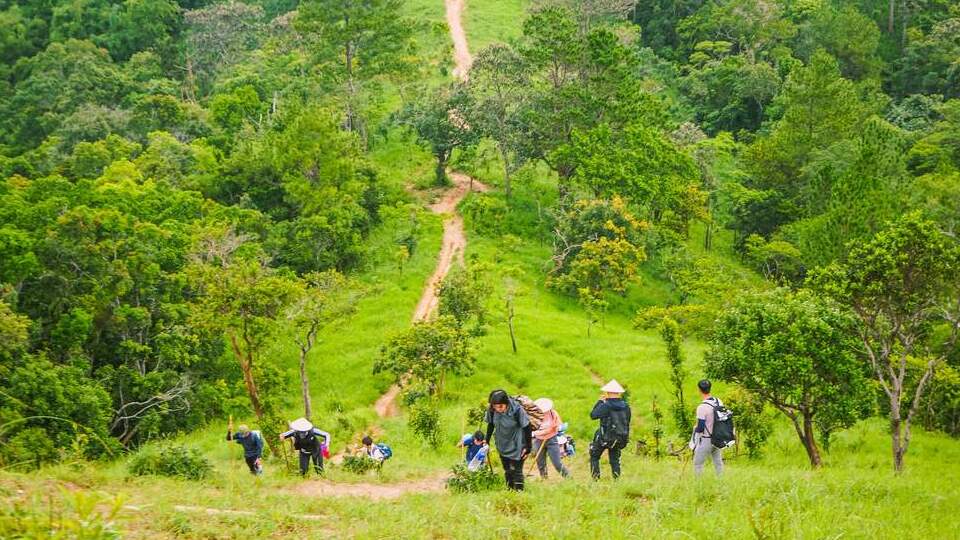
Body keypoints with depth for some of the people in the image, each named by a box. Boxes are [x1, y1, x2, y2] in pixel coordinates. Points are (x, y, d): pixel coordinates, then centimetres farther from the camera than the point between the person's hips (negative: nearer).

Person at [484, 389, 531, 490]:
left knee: (516, 471, -5)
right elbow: (490, 425, 4)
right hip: (503, 446, 5)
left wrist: (528, 447, -15)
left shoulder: (516, 409, -27)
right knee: (507, 471, 15)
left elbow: (527, 428, -18)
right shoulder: (492, 410, -16)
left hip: (516, 446, -5)